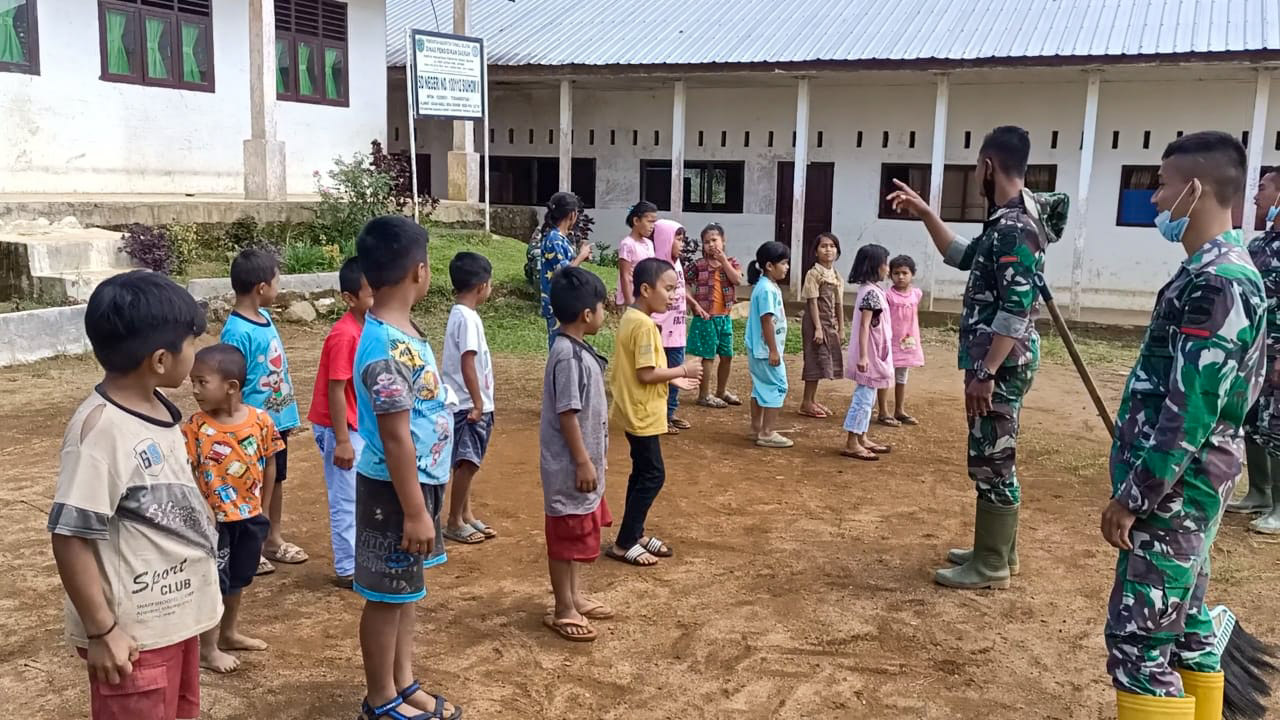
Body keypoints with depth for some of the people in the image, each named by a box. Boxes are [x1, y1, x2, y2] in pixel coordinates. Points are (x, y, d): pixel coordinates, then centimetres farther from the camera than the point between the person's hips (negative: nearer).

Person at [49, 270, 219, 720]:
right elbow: (70, 536, -23)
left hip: (177, 613, 9)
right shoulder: (101, 429, -25)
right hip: (134, 631, -9)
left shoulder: (156, 408, 2)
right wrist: (102, 631, -18)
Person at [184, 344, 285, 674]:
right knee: (213, 583, 8)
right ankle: (208, 649, 23)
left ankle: (230, 633, 43)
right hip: (214, 520, -4)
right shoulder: (195, 428, -16)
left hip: (249, 517, 4)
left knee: (238, 579, 22)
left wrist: (261, 507, 5)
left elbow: (269, 463, 1)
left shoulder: (260, 421, -10)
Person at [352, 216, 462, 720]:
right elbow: (395, 438, -25)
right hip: (396, 488, -10)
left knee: (406, 588, 19)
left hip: (419, 480, 10)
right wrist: (415, 511, -21)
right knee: (388, 594, 6)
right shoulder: (388, 347, -25)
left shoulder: (398, 331, 5)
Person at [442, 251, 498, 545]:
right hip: (469, 405, -9)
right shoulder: (468, 318, -19)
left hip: (469, 404, 9)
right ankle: (454, 522, 9)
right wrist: (478, 404, -19)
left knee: (468, 463, 17)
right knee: (467, 463, -1)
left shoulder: (460, 314, 11)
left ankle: (466, 515, 27)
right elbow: (467, 364, -22)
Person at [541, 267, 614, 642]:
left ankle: (576, 595, 34)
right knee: (566, 537, 2)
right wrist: (583, 462, -20)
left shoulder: (577, 350, 8)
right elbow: (567, 414, -23)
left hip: (584, 461, 10)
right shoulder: (568, 355, -23)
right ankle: (563, 609, 14)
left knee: (580, 533, 21)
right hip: (569, 465, -10)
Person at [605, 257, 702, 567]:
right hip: (643, 414, -10)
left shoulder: (631, 318, 10)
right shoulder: (644, 325, -21)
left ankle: (635, 534, 27)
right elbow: (646, 374, -24)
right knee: (652, 476, -2)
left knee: (642, 474, 17)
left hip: (637, 411, 10)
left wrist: (672, 379, 11)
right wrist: (682, 370, -12)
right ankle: (623, 544, 5)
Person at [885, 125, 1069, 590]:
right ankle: (997, 550, 30)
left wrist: (985, 373, -25)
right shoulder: (1008, 221, 11)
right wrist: (924, 212, 22)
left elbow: (1016, 310, -25)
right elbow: (963, 258, 26)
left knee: (991, 462, -1)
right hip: (996, 361, 11)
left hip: (1001, 364, -11)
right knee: (994, 459, 18)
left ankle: (991, 565, 10)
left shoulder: (1015, 228, -21)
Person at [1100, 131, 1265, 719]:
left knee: (1138, 638, -4)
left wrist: (1131, 498, -18)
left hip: (1170, 492, -10)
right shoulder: (1221, 273, 12)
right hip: (1183, 489, 10)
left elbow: (1188, 412, -24)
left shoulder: (1214, 284, -20)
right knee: (1182, 623, 19)